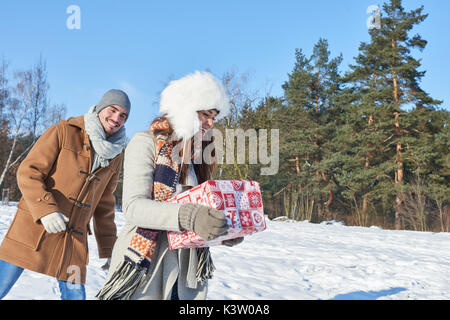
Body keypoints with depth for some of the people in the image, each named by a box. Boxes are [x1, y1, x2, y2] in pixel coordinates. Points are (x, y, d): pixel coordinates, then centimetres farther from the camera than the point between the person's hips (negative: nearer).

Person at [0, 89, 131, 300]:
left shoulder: (116, 155, 10)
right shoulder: (64, 131, -3)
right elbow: (28, 172, -8)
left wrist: (108, 250, 12)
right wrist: (45, 209, -23)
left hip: (73, 239, 4)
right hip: (34, 228, -4)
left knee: (75, 294, 1)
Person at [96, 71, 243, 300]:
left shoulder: (196, 155, 14)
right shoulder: (145, 143, -6)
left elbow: (198, 208, 12)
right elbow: (133, 207, -18)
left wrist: (223, 233, -7)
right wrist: (186, 217, -33)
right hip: (144, 267, -5)